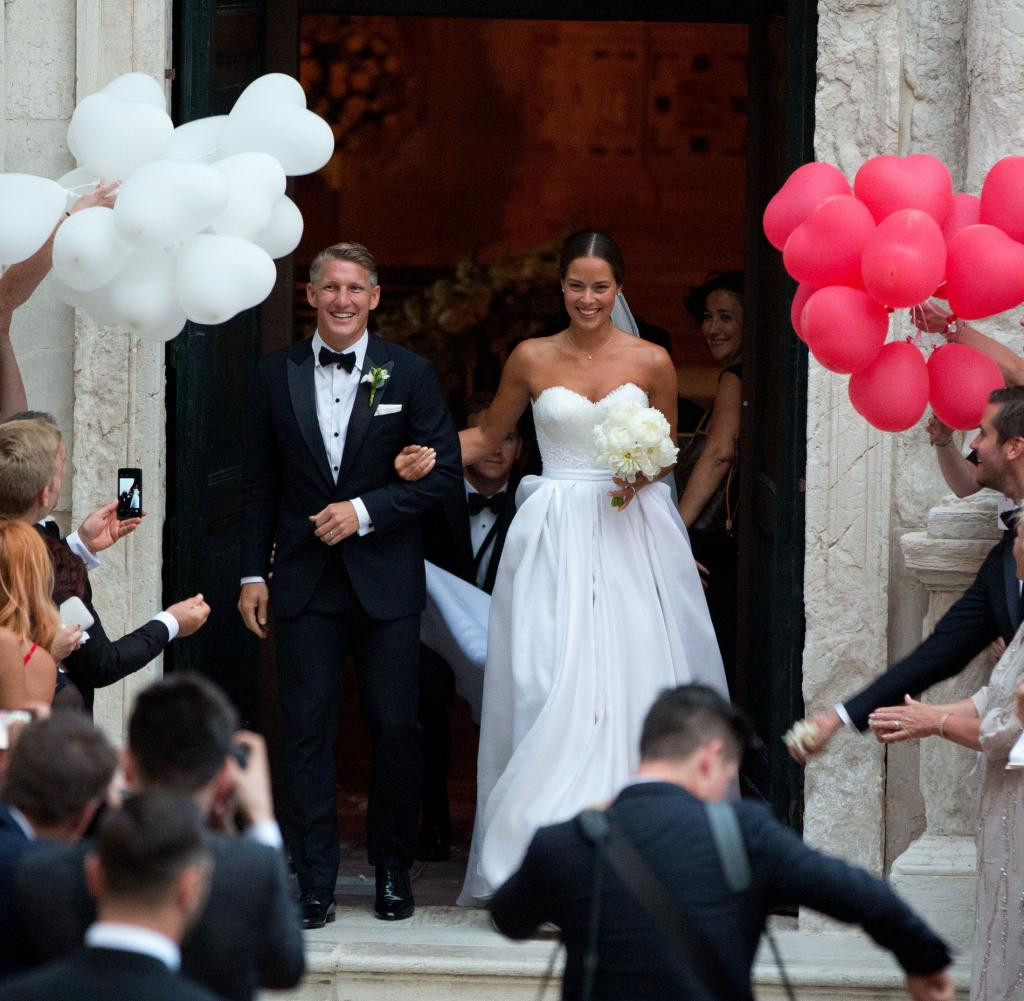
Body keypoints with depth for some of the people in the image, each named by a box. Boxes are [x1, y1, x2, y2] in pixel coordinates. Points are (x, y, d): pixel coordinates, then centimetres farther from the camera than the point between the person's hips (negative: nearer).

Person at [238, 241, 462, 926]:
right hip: (305, 580, 1)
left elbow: (444, 473, -2)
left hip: (386, 579, -1)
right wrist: (253, 573, 5)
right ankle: (315, 882, 3)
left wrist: (365, 510, -12)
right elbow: (260, 483, 10)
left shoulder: (410, 374, 0)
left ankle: (393, 870, 17)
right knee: (307, 729, -1)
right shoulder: (278, 375, 6)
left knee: (396, 726, 2)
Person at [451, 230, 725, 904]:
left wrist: (644, 474, -8)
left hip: (632, 532, 0)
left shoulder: (651, 362, 3)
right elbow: (489, 435, 17)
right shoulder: (532, 360, 5)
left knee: (631, 678, -3)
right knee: (552, 688, -8)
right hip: (556, 536, 0)